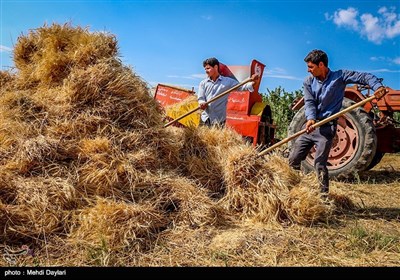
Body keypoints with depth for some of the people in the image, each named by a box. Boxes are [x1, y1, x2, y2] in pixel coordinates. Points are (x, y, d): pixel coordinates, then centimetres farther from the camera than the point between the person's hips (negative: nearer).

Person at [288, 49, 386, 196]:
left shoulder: (339, 76, -4)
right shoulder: (308, 82, 5)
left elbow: (365, 77, -6)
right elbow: (309, 102, -7)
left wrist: (378, 87, -27)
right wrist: (310, 118, -27)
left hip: (327, 128, -4)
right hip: (310, 126, 5)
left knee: (319, 164, -10)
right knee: (293, 159, 6)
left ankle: (324, 194, 4)